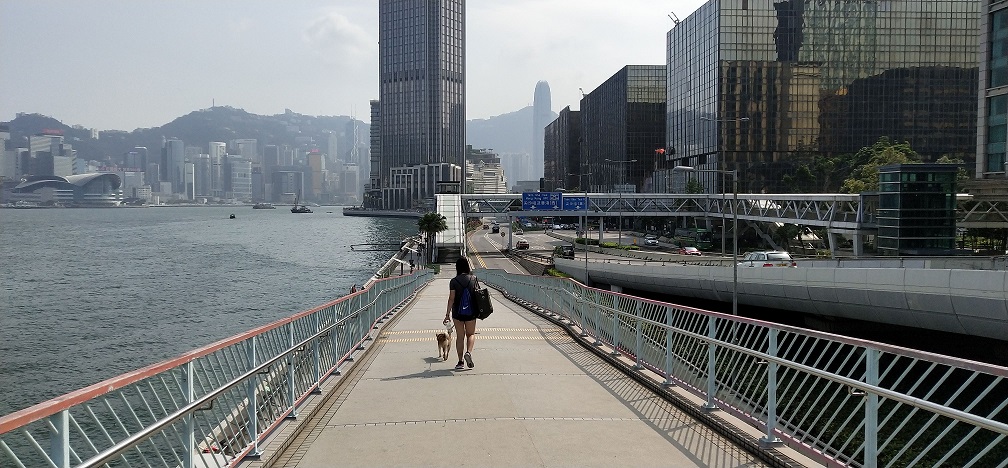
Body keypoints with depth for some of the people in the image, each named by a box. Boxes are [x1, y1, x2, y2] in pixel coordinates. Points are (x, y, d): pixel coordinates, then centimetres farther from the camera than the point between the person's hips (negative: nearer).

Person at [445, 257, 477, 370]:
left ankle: (460, 362, 8)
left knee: (460, 336, 9)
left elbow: (451, 298, -10)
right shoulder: (473, 279, -2)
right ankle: (468, 352, -11)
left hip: (457, 312, -1)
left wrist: (448, 314, -5)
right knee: (471, 334, 16)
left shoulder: (454, 281, -7)